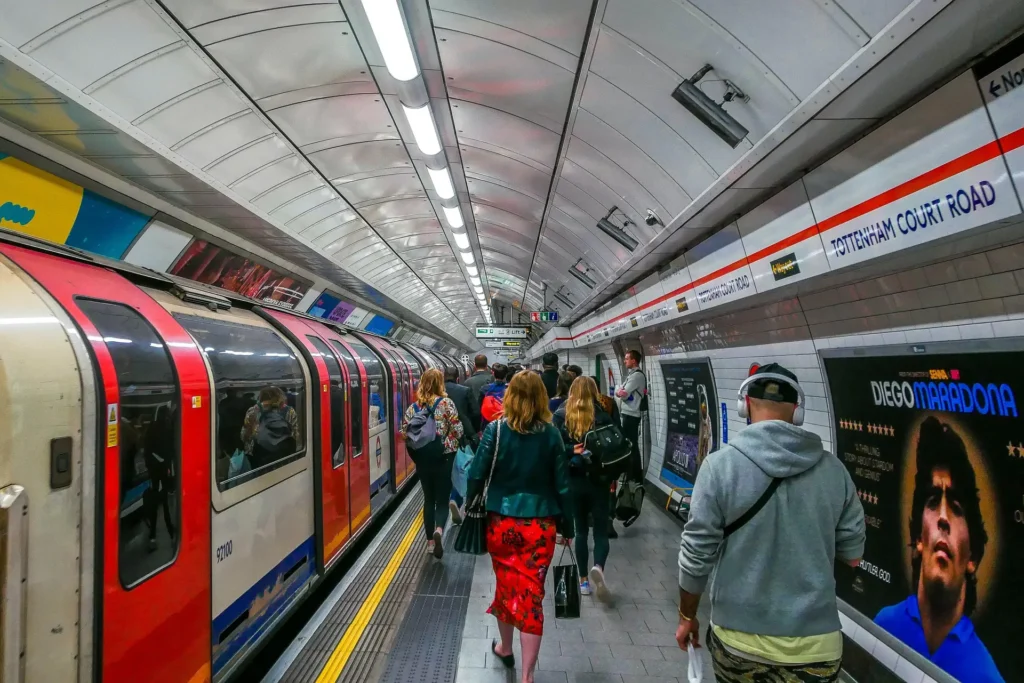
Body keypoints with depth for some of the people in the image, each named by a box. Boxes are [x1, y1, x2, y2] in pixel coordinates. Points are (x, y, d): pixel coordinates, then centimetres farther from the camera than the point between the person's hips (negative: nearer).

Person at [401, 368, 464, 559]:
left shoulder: (413, 407, 0)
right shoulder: (446, 403, -11)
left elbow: (405, 433, 1)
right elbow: (458, 431, -15)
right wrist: (446, 441, 5)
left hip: (422, 459, 3)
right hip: (444, 458, -3)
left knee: (429, 499, 17)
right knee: (442, 499, 7)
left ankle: (430, 541, 23)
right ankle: (439, 530, -19)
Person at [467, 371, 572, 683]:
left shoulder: (496, 429, -9)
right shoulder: (551, 433, -6)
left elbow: (477, 474, -8)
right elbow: (561, 484, -2)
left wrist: (471, 504, 10)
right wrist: (566, 526, 9)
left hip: (502, 520, 1)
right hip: (540, 524, 0)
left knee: (506, 584, 21)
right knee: (532, 594, 8)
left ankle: (505, 648, 43)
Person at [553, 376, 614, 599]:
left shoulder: (561, 416, -3)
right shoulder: (603, 417, -6)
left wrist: (571, 452, -9)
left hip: (574, 481, 1)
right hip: (598, 481, -1)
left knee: (581, 531, 16)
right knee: (601, 531, 9)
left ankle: (584, 580, 22)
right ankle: (598, 567, -16)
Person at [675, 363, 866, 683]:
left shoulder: (720, 465, -16)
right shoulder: (833, 469, -6)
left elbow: (696, 556, -11)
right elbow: (852, 554, 5)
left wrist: (687, 616, 5)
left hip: (739, 638, -1)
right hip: (814, 643, 2)